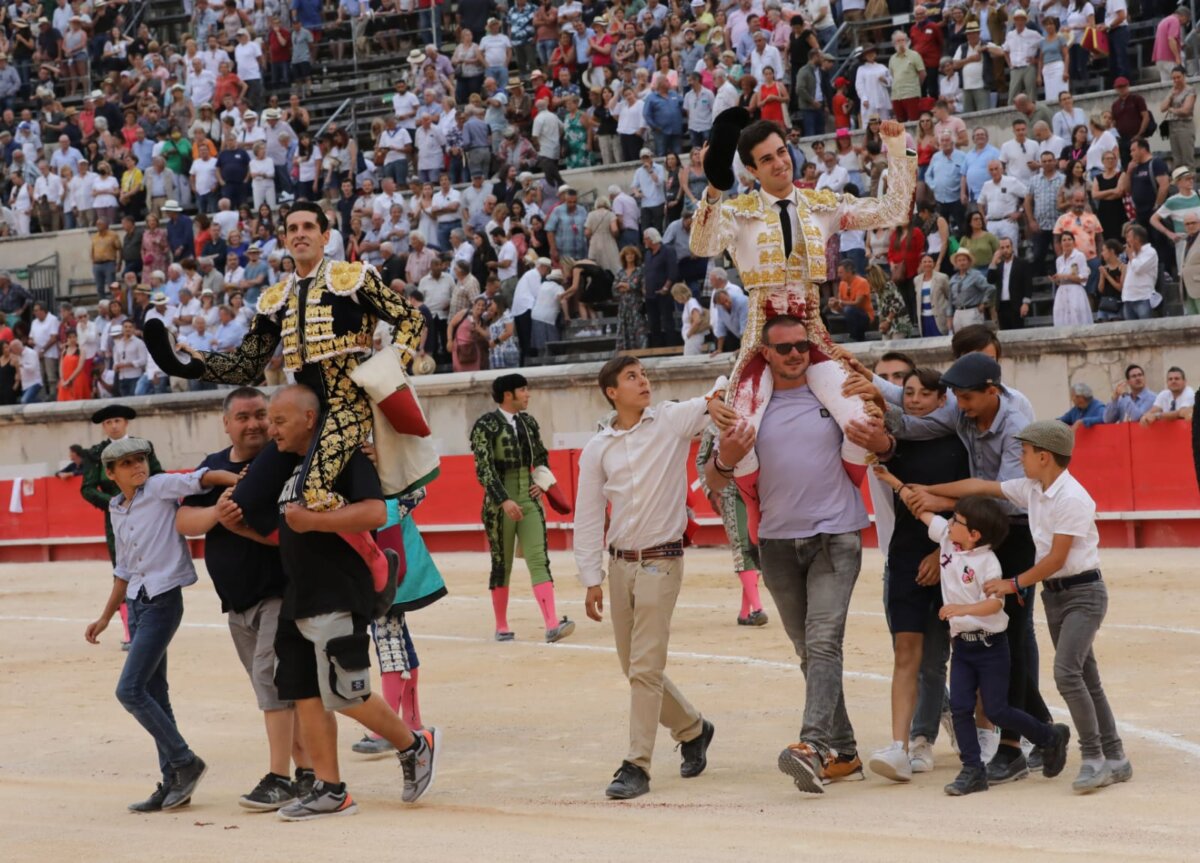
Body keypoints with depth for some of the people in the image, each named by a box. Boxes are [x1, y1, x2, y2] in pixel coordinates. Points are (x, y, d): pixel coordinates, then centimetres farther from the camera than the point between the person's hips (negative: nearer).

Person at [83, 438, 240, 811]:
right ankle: (173, 782, 14)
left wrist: (238, 479, -42)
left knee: (130, 690, -12)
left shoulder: (160, 488, -6)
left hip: (163, 600, -8)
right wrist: (105, 618, 24)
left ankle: (186, 762, -1)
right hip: (136, 602, 8)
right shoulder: (117, 511, 13)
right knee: (153, 695, 8)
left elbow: (200, 478, -23)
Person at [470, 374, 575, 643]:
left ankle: (552, 624, -19)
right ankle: (501, 627, 18)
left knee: (539, 560, -8)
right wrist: (504, 500, -23)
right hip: (500, 505, -4)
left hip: (529, 501, 4)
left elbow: (541, 457, 24)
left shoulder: (529, 422, 9)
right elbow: (483, 468, -15)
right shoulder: (485, 425, -9)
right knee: (501, 565, 5)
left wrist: (542, 482, 6)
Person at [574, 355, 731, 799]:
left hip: (661, 560, -4)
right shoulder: (597, 449, 6)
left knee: (646, 667, -11)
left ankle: (637, 765, -9)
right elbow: (588, 516, 8)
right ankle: (692, 729, 33)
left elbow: (732, 382, -5)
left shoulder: (672, 421, -2)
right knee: (633, 667, 11)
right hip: (620, 563, 4)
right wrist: (591, 579, 4)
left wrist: (713, 400, -29)